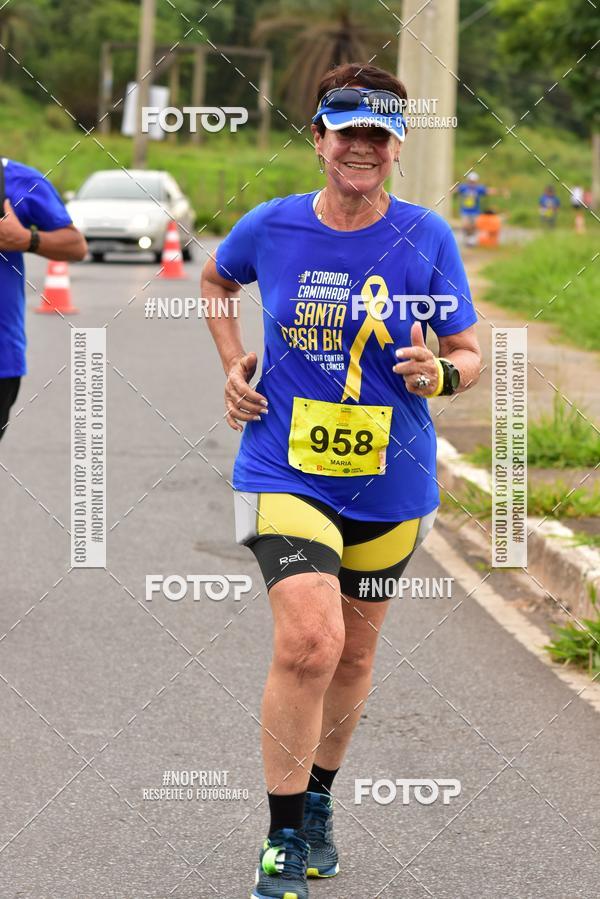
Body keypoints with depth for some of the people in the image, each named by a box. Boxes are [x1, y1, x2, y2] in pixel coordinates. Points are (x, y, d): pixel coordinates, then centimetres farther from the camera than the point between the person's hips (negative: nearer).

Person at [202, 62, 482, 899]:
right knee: (309, 641, -21)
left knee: (353, 652, 17)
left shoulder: (427, 237, -5)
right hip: (285, 473, -2)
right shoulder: (271, 227, -4)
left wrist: (440, 373, -22)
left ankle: (318, 799, 42)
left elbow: (469, 354, 0)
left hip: (389, 484, 2)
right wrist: (234, 365, 6)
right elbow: (215, 279, 19)